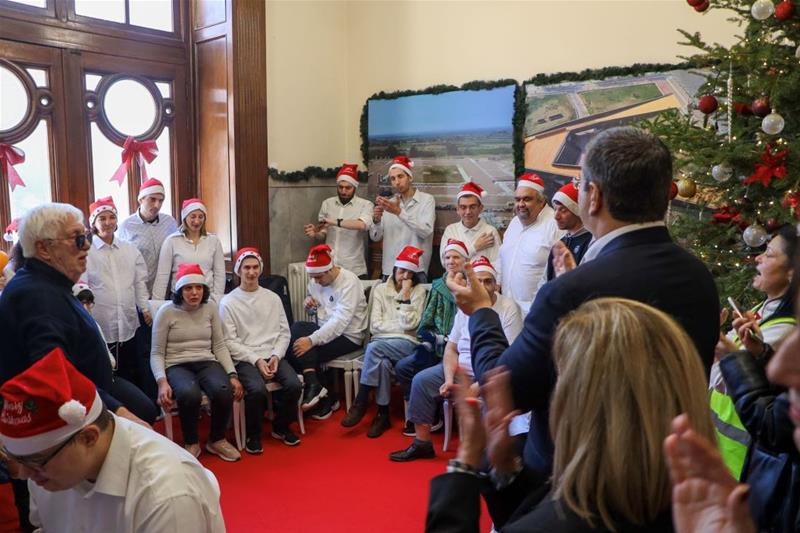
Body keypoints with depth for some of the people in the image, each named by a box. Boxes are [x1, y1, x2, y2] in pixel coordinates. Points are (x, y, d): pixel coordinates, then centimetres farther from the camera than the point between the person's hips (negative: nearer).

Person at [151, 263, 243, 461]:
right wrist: (162, 382, -17)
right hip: (177, 365, -2)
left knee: (225, 391, -31)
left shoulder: (211, 308, 7)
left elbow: (220, 346, 9)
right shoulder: (166, 312, -2)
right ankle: (191, 443, -8)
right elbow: (157, 353, 0)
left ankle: (217, 440, -2)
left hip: (206, 362, 3)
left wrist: (233, 374, -4)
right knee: (190, 394, -37)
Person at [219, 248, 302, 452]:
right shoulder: (228, 302, 1)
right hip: (245, 359, -3)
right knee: (257, 389, -32)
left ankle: (281, 427, 7)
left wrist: (276, 356, -6)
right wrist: (256, 360, -14)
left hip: (273, 356, 4)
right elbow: (230, 341, -4)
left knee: (294, 385, -22)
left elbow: (284, 332, 11)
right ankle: (253, 434, -3)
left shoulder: (273, 298, 13)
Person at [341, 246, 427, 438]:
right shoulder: (381, 289, 13)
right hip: (382, 342, 2)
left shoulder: (418, 291, 6)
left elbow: (410, 324, -7)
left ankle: (360, 404, -21)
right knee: (382, 362, -34)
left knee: (374, 348, -32)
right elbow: (375, 326, 3)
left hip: (407, 343, -2)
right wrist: (401, 325, -4)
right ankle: (383, 415, -20)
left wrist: (405, 295, -9)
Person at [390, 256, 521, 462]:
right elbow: (451, 348, 7)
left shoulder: (508, 308, -11)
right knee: (421, 380, -5)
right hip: (461, 369, 6)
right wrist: (449, 379, -10)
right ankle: (422, 444, 6)